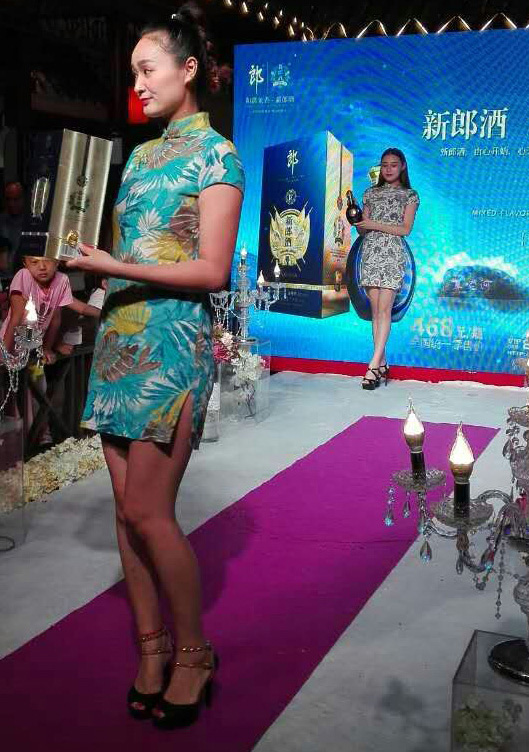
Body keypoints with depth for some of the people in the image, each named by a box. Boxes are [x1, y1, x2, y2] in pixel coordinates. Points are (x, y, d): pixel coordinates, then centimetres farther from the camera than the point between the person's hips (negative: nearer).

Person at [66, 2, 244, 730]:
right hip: (119, 337, 7)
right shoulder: (142, 154, 18)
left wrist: (113, 267, -15)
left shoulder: (215, 155, -3)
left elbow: (212, 270, -11)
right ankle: (150, 644, 22)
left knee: (147, 511, -7)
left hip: (172, 341, -7)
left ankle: (193, 650, 12)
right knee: (128, 509, 7)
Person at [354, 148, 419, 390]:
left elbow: (405, 229, -3)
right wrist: (358, 223, -8)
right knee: (375, 309, 1)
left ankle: (374, 365, -18)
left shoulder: (409, 195, 8)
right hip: (370, 253, 4)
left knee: (384, 308, -13)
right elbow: (363, 230, 15)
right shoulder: (371, 193, 18)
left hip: (392, 254, -4)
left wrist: (375, 224, -11)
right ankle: (382, 364, 5)